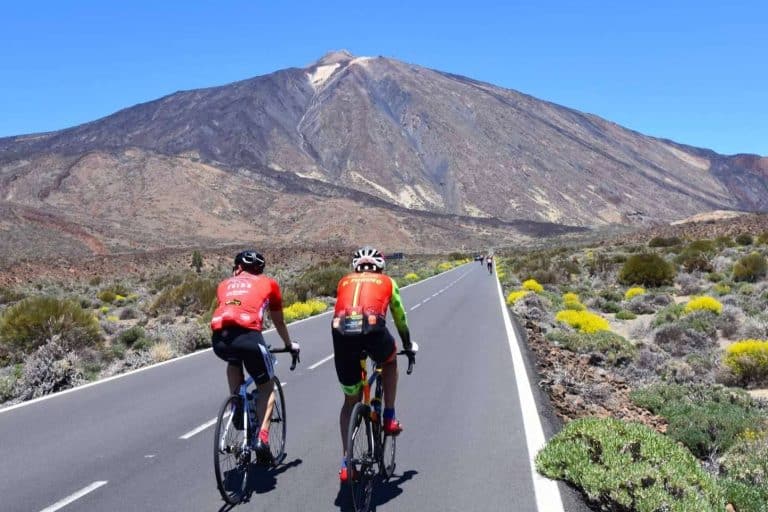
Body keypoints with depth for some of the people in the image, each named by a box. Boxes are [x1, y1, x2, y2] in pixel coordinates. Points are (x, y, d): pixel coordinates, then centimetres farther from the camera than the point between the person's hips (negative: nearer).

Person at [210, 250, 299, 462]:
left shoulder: (225, 284, 31)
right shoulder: (268, 283, 25)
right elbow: (278, 321, 36)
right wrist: (289, 345, 53)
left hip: (219, 337, 3)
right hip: (248, 336, -3)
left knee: (234, 362, 38)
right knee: (266, 388, 18)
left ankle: (237, 408, 23)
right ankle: (262, 438, 3)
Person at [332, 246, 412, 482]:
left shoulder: (344, 281, 33)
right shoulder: (387, 282, 30)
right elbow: (400, 319, 40)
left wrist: (352, 344, 55)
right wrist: (408, 346, 56)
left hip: (342, 331, 2)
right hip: (372, 328, -2)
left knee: (350, 402, 21)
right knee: (390, 361, 36)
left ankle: (346, 461, 17)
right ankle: (389, 418, 31)